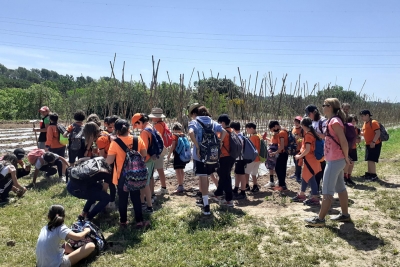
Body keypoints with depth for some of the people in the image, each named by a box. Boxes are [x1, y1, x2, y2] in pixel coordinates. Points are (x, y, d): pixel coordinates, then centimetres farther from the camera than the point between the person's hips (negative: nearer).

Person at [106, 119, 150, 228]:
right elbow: (144, 154, 1)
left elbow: (109, 161, -17)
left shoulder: (115, 143, -17)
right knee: (136, 198, 13)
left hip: (122, 176, -2)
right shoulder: (138, 139, -8)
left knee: (123, 199, 13)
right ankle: (139, 221, 19)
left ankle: (123, 221, 25)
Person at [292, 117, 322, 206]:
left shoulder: (308, 135, -17)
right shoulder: (312, 133, 11)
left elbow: (307, 150, -23)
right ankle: (301, 195, 29)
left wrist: (300, 156, -11)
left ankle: (315, 198, -2)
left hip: (309, 159, -10)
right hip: (310, 159, 10)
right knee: (305, 177, 18)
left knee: (310, 178, -6)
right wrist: (301, 155, 17)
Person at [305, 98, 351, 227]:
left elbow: (344, 142, -19)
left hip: (335, 160, -10)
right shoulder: (333, 121, 13)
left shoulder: (334, 121, -17)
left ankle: (320, 219, 1)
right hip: (336, 160, 10)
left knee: (327, 191, -5)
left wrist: (346, 158, -11)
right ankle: (345, 215, 27)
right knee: (340, 188, 17)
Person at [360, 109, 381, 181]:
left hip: (375, 144, -9)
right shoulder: (365, 123, 12)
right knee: (369, 160, 13)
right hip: (368, 144, 9)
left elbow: (378, 133, -21)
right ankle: (369, 174, 23)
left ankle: (374, 175, -1)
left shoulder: (374, 122, -15)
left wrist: (373, 142, -25)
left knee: (371, 160, -10)